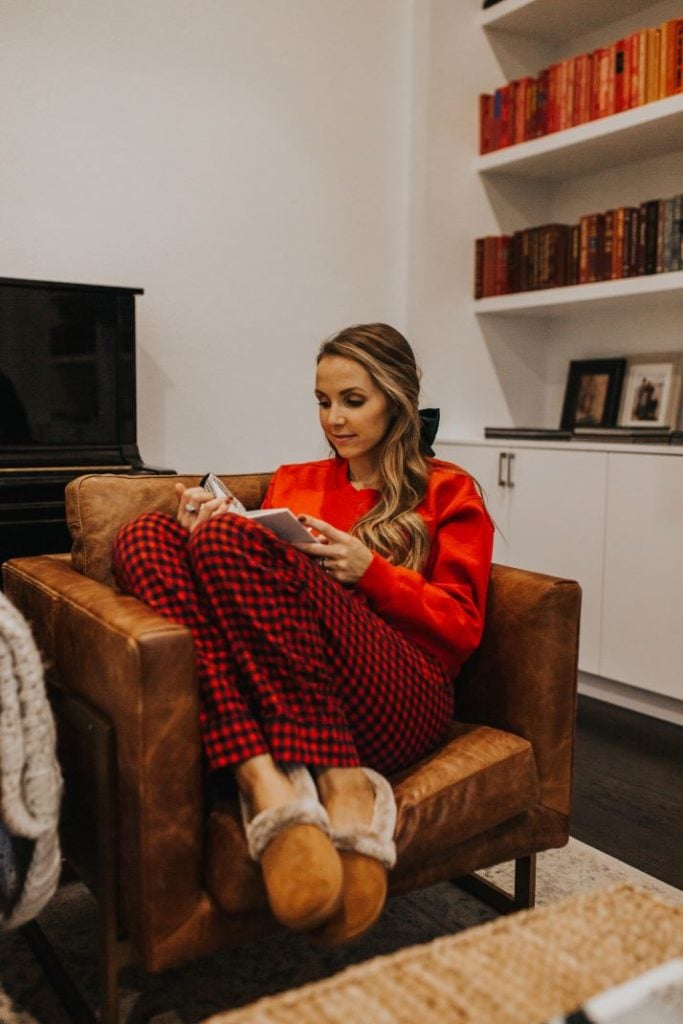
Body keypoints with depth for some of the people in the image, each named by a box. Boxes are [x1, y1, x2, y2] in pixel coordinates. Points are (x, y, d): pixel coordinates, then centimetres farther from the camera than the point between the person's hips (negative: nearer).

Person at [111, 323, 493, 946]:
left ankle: (342, 785, -29)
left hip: (402, 700, -4)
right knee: (145, 535, -17)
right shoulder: (292, 482, 27)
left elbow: (463, 627, 7)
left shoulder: (447, 491, 16)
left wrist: (368, 570, -7)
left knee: (234, 538, -25)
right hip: (272, 702, 5)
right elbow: (261, 584, 17)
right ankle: (266, 784, -34)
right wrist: (209, 532, -3)